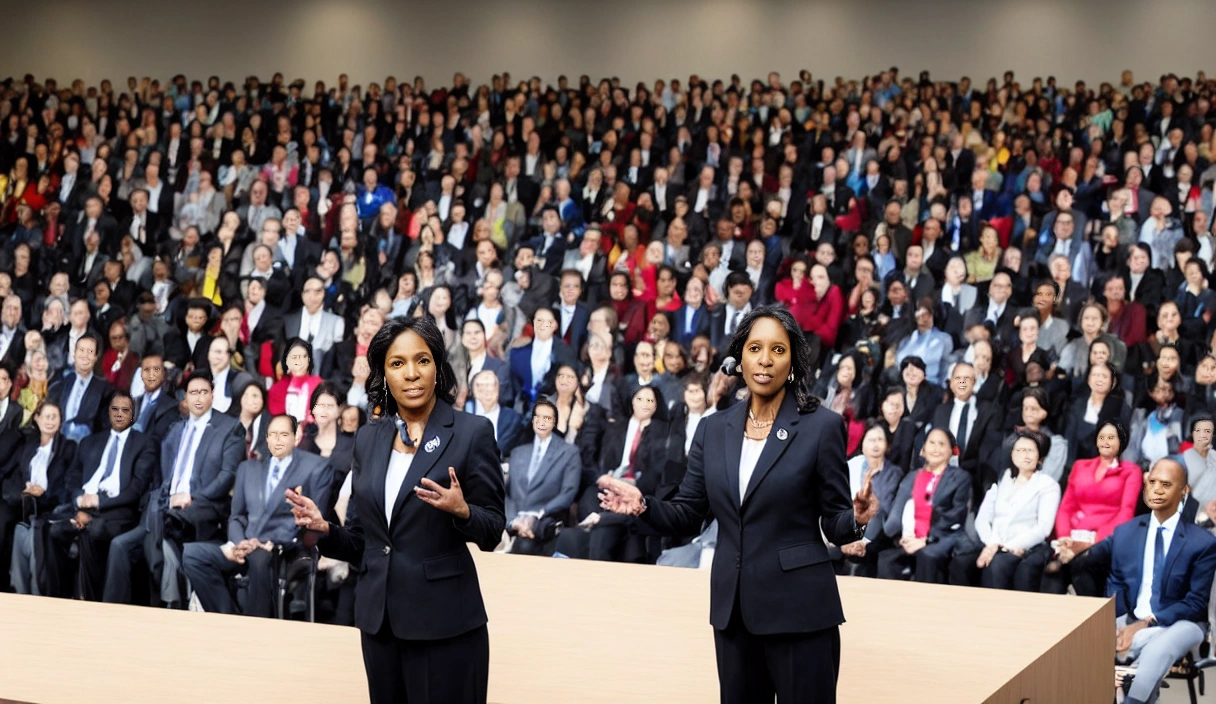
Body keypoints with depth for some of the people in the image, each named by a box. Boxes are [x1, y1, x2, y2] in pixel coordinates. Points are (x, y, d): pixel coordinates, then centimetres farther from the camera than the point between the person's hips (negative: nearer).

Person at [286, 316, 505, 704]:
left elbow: (493, 531, -5)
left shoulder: (472, 432, -6)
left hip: (444, 620, -5)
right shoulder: (368, 438, 8)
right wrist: (324, 528, -8)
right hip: (379, 619, 5)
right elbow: (360, 540, 11)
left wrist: (461, 510, -25)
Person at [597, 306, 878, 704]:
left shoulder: (821, 427, -5)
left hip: (799, 609, -4)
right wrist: (642, 505, -10)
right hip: (733, 609, 4)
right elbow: (687, 518, 7)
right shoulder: (713, 429, 7)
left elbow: (834, 523, -4)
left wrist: (857, 518, -25)